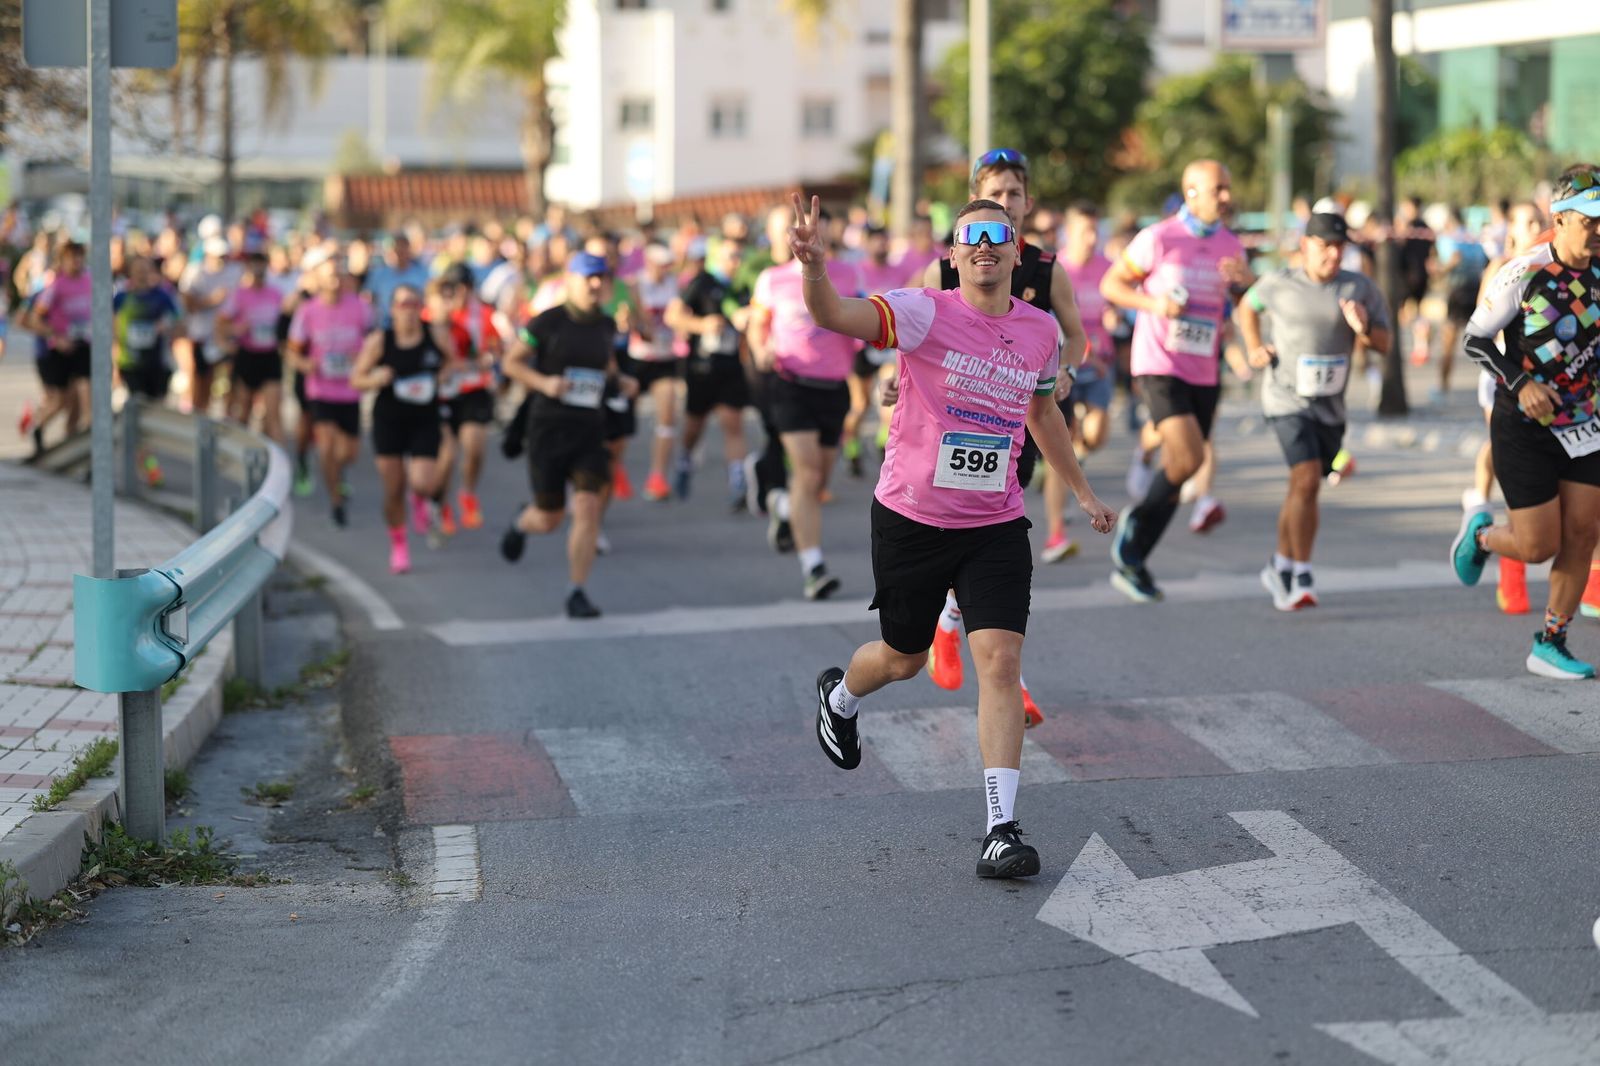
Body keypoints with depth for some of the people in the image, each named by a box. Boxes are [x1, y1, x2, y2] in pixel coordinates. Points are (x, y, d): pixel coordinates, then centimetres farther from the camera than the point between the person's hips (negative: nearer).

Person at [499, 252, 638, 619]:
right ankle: (521, 523, 43)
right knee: (550, 519, 5)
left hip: (589, 427, 3)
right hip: (549, 426, -3)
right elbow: (512, 363, -3)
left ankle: (577, 593, -6)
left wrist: (622, 381, 6)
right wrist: (544, 383, -19)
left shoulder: (605, 324, 6)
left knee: (588, 506, -14)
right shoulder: (547, 323, -8)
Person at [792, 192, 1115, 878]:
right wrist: (814, 268, -53)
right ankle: (839, 696, 52)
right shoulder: (926, 313, -13)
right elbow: (834, 316, -31)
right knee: (905, 657, 14)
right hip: (911, 517, -2)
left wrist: (1080, 490, 29)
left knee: (1000, 659, -12)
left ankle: (1002, 828, -10)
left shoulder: (1041, 331, 2)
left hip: (994, 525, 2)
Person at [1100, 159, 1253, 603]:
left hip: (1203, 375, 6)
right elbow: (1110, 284, -1)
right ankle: (1137, 519, 5)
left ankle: (1131, 562, 20)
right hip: (1160, 367, -6)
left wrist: (1248, 282, -11)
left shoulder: (1230, 246, 8)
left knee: (1176, 471, 8)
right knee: (1188, 458, -22)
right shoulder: (1158, 239, -8)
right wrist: (1153, 304, -17)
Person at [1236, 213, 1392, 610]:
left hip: (1330, 406, 4)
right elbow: (1247, 307, 19)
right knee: (1306, 480, -20)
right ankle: (1302, 578, -16)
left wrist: (1364, 330, -19)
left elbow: (1384, 344, 2)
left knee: (1302, 489, 13)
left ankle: (1280, 568, 31)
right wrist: (1254, 349, 7)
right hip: (1287, 399, -4)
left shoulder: (1359, 289, 1)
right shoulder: (1278, 285, -2)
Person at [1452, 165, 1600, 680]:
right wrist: (1520, 384, -22)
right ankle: (1480, 533, 30)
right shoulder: (1523, 274, -17)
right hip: (1524, 425, -5)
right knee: (1539, 546, -4)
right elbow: (1474, 338, -10)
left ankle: (1549, 646, 15)